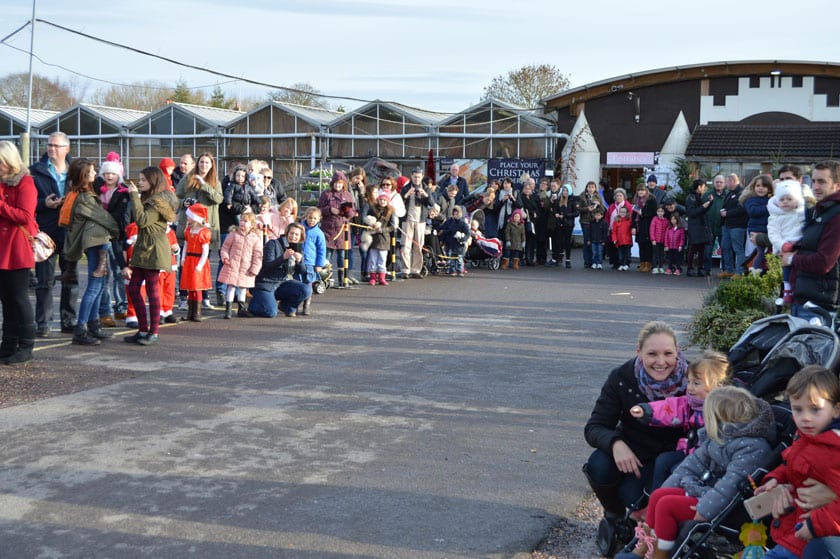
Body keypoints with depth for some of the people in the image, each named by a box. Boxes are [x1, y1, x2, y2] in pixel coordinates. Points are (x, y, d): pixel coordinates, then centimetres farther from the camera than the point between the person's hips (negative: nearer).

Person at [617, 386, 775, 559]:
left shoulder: (752, 447, -25)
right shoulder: (720, 435, 5)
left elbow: (732, 483, -30)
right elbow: (697, 461, 14)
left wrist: (704, 510, -31)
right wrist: (670, 485, 12)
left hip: (724, 509, -10)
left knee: (666, 505, -17)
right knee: (658, 495, 4)